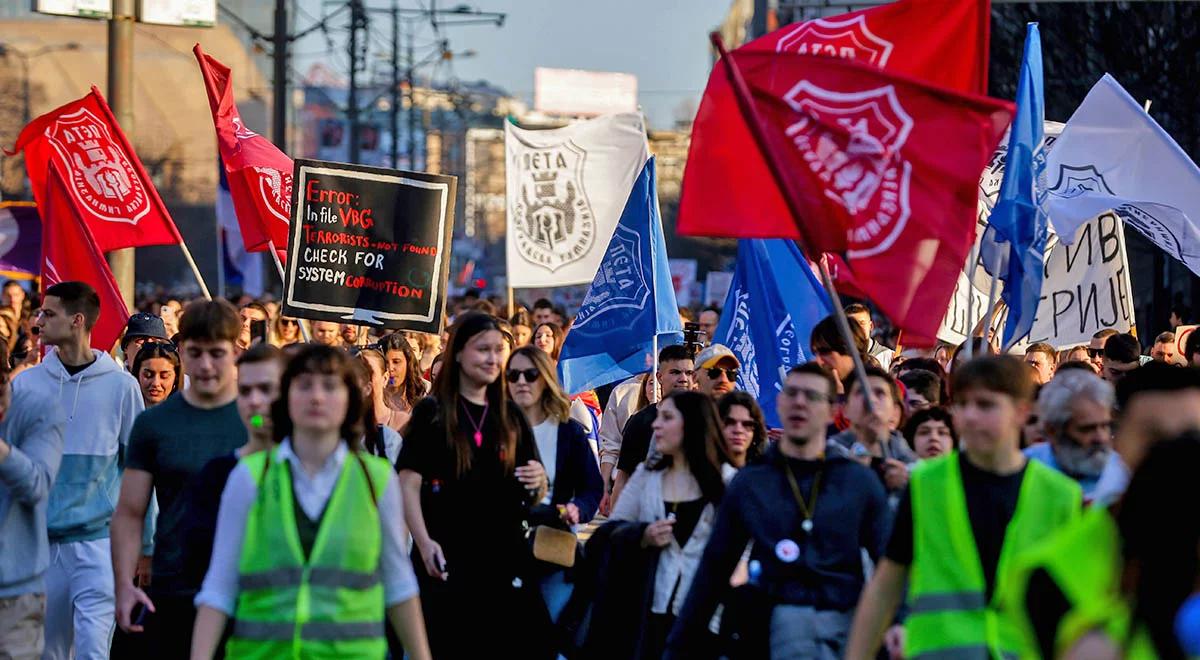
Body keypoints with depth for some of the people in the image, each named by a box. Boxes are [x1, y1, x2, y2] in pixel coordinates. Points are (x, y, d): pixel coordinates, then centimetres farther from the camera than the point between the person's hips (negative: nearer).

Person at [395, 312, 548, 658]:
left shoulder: (511, 416, 14)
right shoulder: (432, 412, 2)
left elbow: (533, 497, 18)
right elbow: (408, 483, -6)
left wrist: (538, 482, -6)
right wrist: (424, 542, -18)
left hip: (503, 556, 4)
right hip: (446, 559, -4)